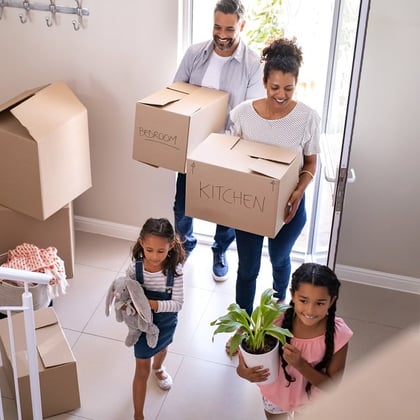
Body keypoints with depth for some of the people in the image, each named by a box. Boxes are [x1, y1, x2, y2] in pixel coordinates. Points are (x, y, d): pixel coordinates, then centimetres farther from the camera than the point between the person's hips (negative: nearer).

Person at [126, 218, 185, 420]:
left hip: (166, 322, 2)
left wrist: (154, 304, -39)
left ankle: (158, 368, 70)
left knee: (161, 348, 34)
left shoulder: (174, 270, -27)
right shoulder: (135, 268, -26)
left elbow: (177, 303, -24)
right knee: (142, 370, 9)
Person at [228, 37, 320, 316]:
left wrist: (299, 192, -22)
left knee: (279, 260, 26)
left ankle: (279, 305, 57)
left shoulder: (308, 118, -16)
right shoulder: (243, 113, -14)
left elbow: (311, 163, -5)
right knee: (247, 268, 12)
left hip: (288, 205, 0)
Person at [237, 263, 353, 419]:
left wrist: (300, 364, -36)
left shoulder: (338, 335, -30)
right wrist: (243, 370, -38)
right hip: (275, 394, 1)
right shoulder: (277, 320, -29)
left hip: (310, 400, -1)